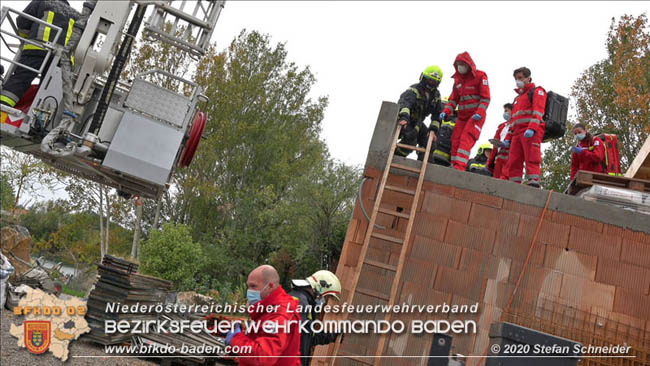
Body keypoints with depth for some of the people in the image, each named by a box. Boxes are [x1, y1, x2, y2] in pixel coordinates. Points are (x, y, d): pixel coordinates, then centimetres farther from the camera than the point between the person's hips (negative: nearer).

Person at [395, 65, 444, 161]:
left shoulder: (436, 95, 3)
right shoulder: (414, 89, -18)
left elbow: (437, 114, 4)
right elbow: (405, 102, -38)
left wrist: (433, 130, -9)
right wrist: (404, 117, -57)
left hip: (417, 123, 7)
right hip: (403, 121, -7)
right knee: (411, 138, -29)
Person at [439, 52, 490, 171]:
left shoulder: (480, 76, -4)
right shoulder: (458, 79, 15)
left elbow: (485, 98, -8)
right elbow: (454, 99, 15)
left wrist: (479, 113, -22)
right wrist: (446, 112, -2)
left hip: (476, 115, -6)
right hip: (462, 115, 7)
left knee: (466, 139, -21)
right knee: (455, 140, -1)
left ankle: (459, 167, -30)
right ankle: (455, 167, 4)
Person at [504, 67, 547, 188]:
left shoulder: (537, 91, 9)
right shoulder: (518, 98, 33)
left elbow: (538, 111, -8)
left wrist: (531, 128, -23)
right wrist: (508, 138, 20)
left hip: (532, 132, -7)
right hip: (517, 134, 7)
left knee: (531, 160, -16)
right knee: (513, 163, -4)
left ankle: (533, 185, -22)